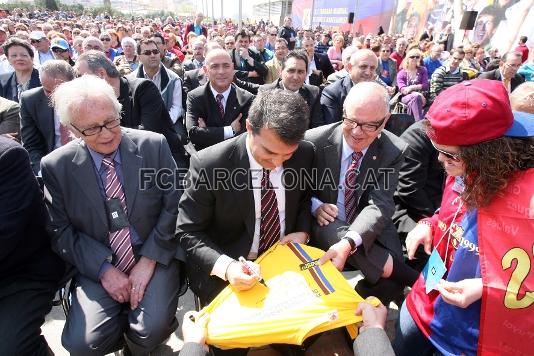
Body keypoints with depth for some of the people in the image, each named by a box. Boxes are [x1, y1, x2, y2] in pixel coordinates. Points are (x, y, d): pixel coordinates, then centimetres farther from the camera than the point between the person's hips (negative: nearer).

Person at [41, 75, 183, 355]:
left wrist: (149, 260, -12)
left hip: (154, 257, -1)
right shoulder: (56, 166, -4)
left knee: (152, 330, -21)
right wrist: (104, 269, -12)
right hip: (97, 266, 1)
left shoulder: (153, 145, -7)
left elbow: (174, 206, -5)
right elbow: (60, 232, 1)